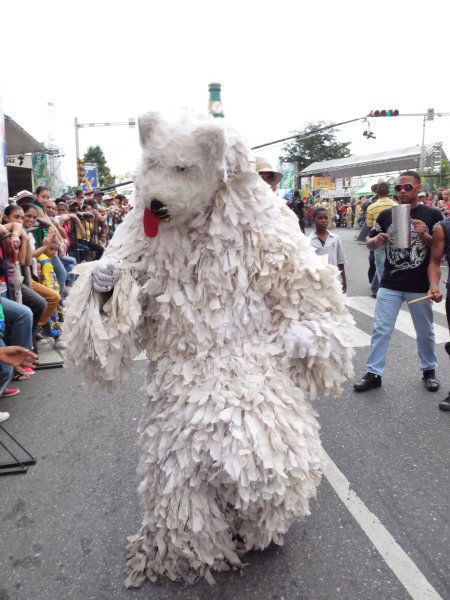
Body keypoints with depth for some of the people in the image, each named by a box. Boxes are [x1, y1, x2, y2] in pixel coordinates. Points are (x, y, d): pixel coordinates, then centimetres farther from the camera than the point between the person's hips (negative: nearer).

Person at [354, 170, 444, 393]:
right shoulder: (386, 215, 4)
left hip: (420, 286, -1)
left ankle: (429, 370, 34)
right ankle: (373, 373, 11)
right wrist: (376, 240, -14)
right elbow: (370, 244, 9)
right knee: (381, 330, 2)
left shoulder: (432, 215, -1)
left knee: (425, 331, 14)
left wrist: (424, 235, -19)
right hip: (390, 285, 1)